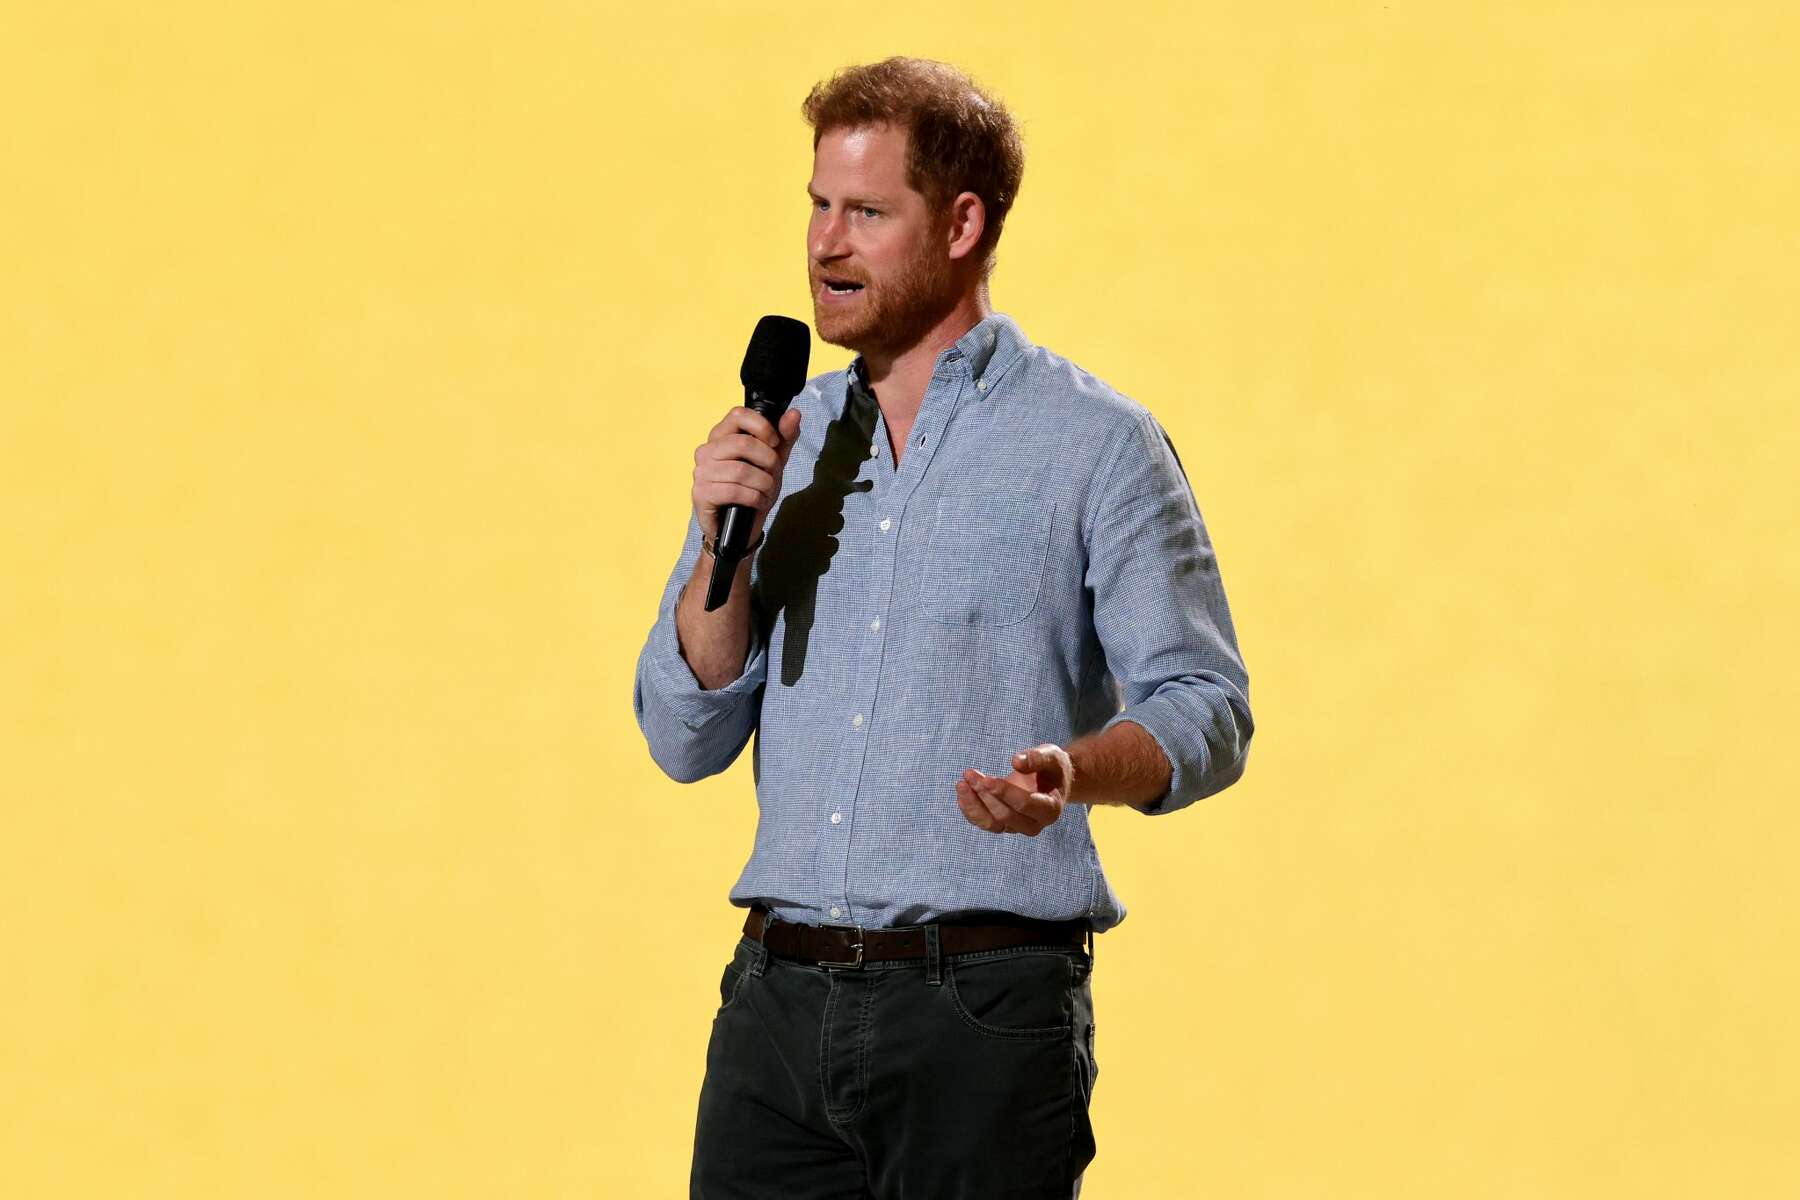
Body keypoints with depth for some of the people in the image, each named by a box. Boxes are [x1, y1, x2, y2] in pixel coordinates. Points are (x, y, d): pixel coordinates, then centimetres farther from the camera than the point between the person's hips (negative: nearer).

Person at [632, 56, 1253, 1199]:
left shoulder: (1096, 442, -2)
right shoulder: (783, 442, 13)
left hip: (982, 1010, -4)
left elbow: (1206, 712, -6)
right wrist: (725, 539, -4)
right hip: (779, 1002, 4)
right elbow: (687, 740, 11)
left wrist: (1074, 772, -26)